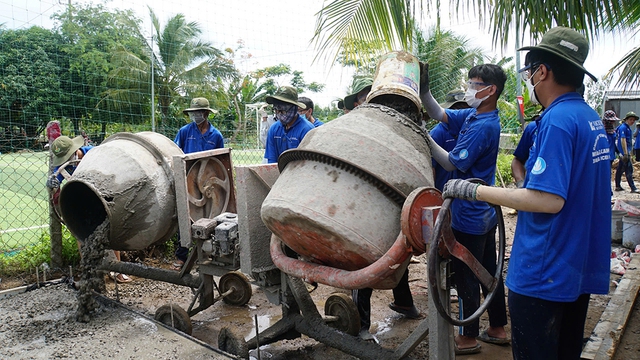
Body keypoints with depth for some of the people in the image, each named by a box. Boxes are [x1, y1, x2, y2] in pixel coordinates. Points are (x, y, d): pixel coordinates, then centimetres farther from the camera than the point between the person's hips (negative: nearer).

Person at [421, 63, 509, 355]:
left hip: (469, 217, -10)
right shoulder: (473, 115, 6)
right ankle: (497, 329, 33)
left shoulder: (483, 126, -22)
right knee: (490, 272, 18)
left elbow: (452, 163, -19)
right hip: (485, 213, 10)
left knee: (466, 278, 4)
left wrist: (425, 138, -16)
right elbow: (439, 114, 8)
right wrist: (423, 89, -4)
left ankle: (468, 338, 20)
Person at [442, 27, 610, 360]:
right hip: (581, 268, 10)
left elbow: (549, 200, -27)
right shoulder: (591, 117, 9)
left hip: (544, 275, -10)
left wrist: (474, 190, -23)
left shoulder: (557, 120, -21)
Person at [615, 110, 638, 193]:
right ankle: (633, 188, -5)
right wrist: (625, 153, -23)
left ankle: (618, 186, 15)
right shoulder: (623, 127, -13)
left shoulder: (627, 127, 16)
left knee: (620, 169, 11)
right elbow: (623, 140, -20)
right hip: (624, 151, -10)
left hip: (625, 151, 10)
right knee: (629, 170, -8)